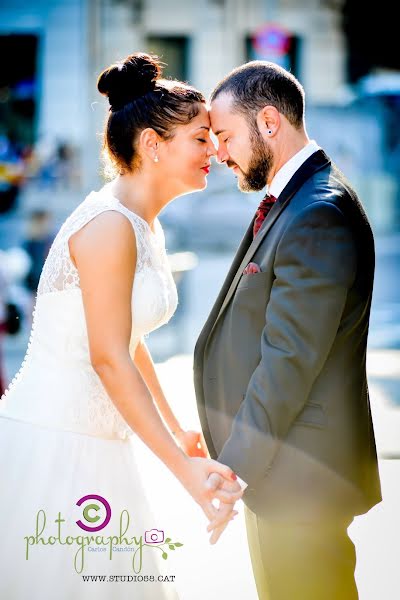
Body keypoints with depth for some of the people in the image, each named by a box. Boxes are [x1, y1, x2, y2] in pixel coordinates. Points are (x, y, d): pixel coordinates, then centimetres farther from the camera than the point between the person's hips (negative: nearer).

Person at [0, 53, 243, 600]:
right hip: (52, 445, -9)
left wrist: (176, 430, 27)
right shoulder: (109, 225, -18)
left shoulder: (145, 226, 12)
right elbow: (109, 359, -21)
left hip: (95, 442, 9)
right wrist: (183, 466, -22)